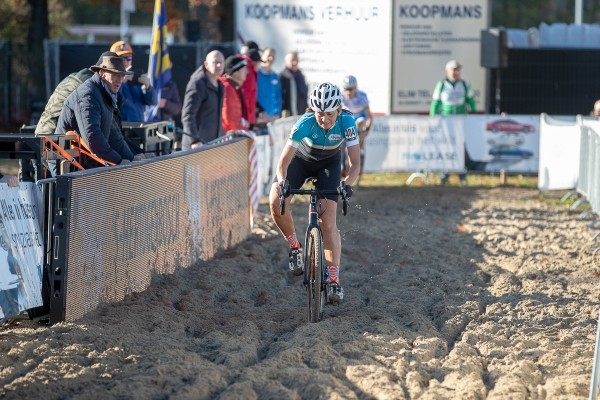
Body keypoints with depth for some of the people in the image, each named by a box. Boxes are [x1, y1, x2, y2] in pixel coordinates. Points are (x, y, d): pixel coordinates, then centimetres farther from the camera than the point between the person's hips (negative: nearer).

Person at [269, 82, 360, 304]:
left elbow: (355, 162, -26)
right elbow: (284, 159, -32)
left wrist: (347, 184, -45)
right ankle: (294, 246, -3)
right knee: (275, 201, -25)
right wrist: (282, 181, -52)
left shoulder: (347, 123, -30)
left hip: (329, 163, 0)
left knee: (328, 223, -11)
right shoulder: (305, 123, -34)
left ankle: (334, 278, -4)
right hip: (302, 160, 0)